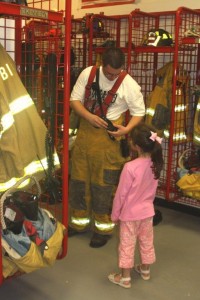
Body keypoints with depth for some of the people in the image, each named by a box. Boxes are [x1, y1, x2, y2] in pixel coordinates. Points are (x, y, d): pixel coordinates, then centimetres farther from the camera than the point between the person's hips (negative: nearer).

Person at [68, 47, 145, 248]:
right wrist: (89, 116, -16)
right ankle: (79, 222, 32)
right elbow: (74, 99, 0)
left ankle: (103, 227, 20)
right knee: (79, 179, 13)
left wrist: (127, 129, -21)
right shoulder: (87, 74, -3)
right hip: (84, 131, 4)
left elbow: (139, 112, -4)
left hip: (108, 137, -4)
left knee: (103, 184, 2)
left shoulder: (130, 85, -11)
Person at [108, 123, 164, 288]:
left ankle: (125, 278, 23)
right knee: (146, 242, 21)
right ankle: (145, 270, 41)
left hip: (130, 213, -6)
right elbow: (151, 190, 3)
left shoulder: (130, 167, -27)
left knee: (127, 245, 10)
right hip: (147, 211, 6)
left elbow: (121, 194, -17)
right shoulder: (155, 163, -9)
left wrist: (115, 214, -4)